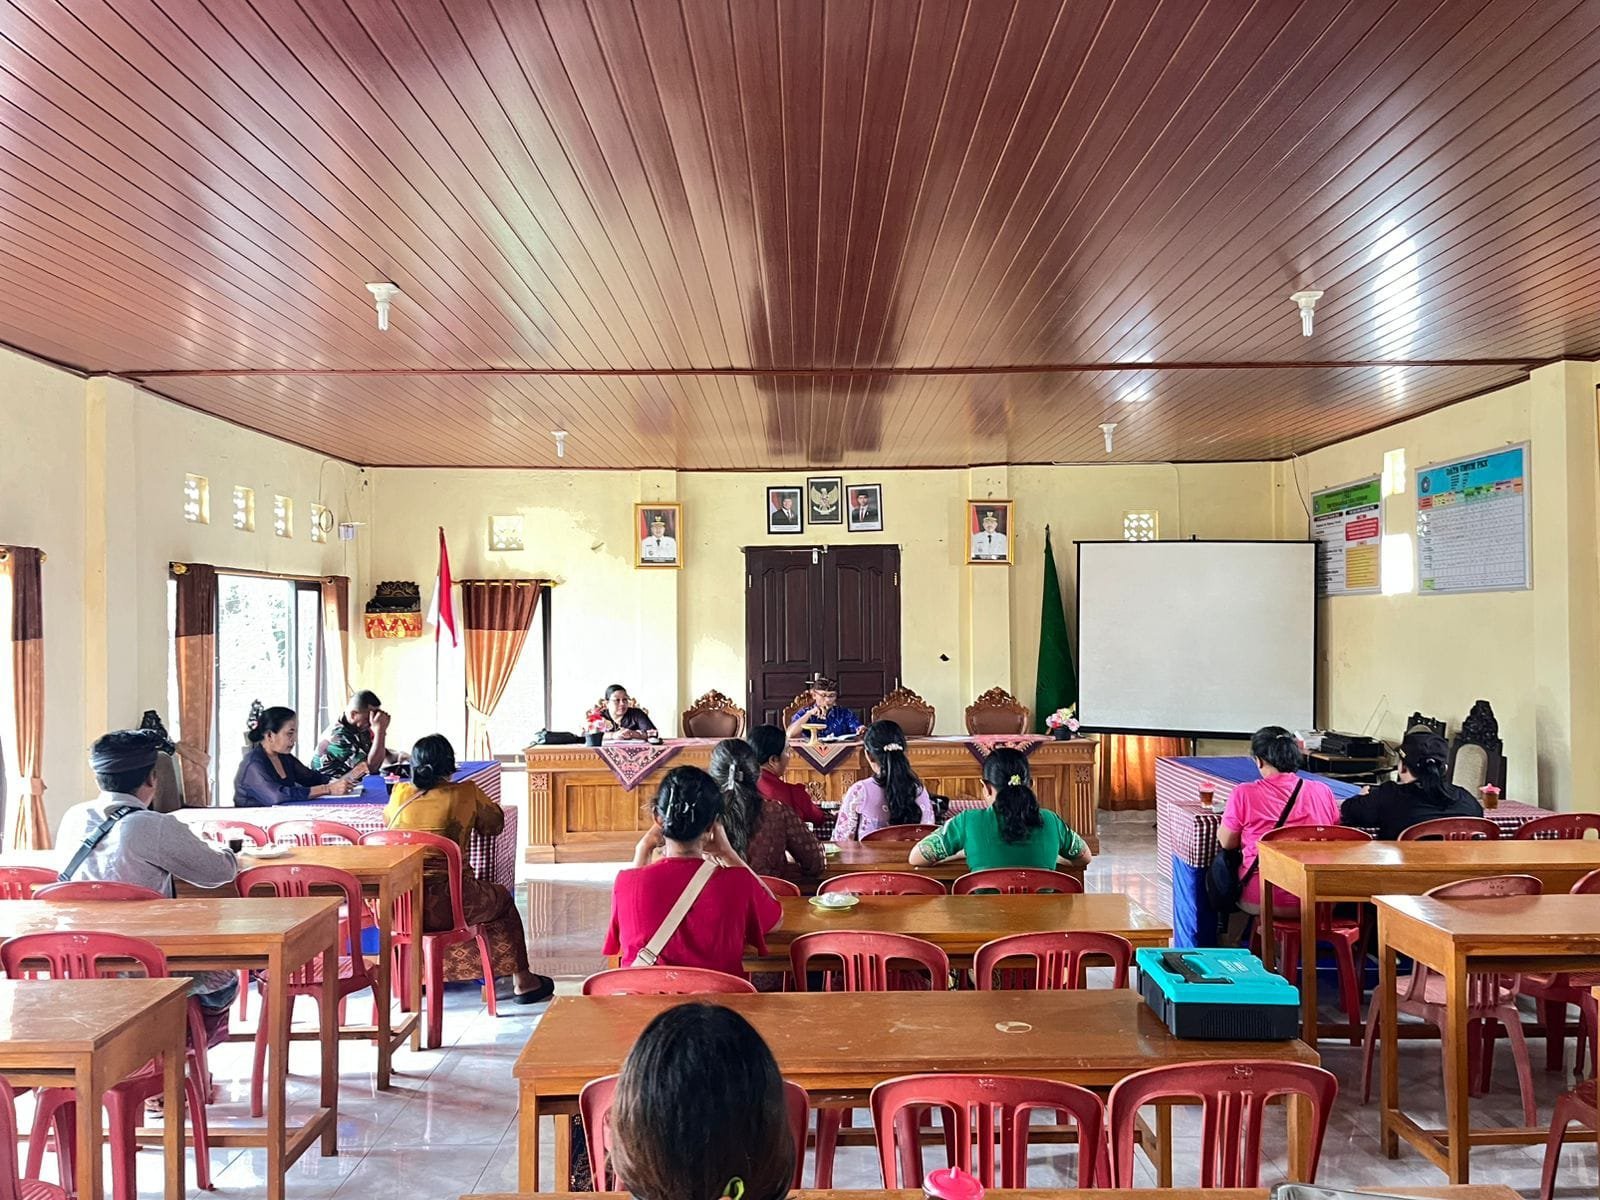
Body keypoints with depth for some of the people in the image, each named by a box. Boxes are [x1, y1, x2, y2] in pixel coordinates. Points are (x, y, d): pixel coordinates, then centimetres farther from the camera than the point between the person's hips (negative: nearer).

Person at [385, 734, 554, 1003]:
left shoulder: (399, 794, 8)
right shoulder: (465, 793, -1)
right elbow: (494, 824, 16)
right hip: (443, 907, -4)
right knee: (502, 900, 24)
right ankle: (522, 982, 30)